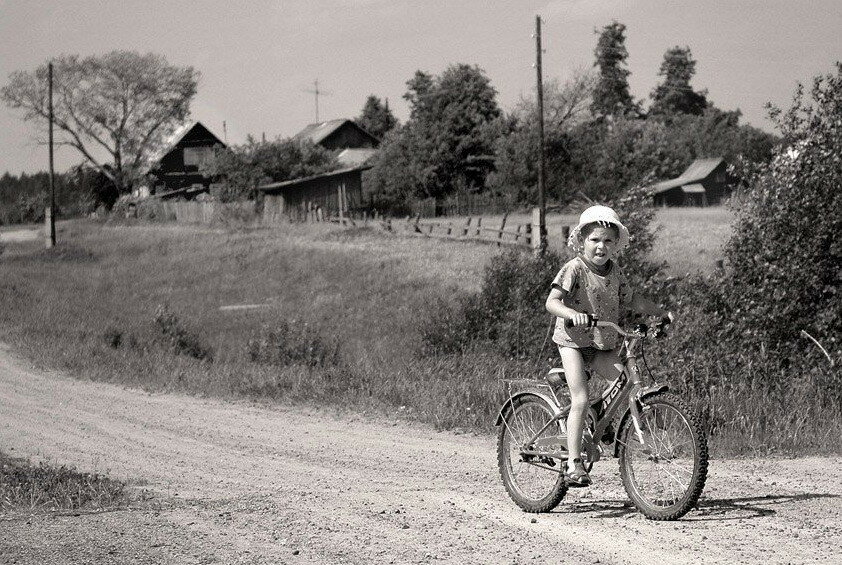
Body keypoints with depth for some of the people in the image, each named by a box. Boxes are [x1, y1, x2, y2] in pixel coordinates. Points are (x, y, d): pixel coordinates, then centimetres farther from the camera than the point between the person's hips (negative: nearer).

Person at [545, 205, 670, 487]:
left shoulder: (613, 272, 6)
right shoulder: (574, 268, -13)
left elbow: (631, 300, 21)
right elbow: (551, 302, -22)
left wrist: (661, 311, 13)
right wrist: (574, 314, -40)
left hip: (604, 345, 6)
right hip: (574, 339, -6)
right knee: (580, 401, -15)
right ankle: (574, 464, -11)